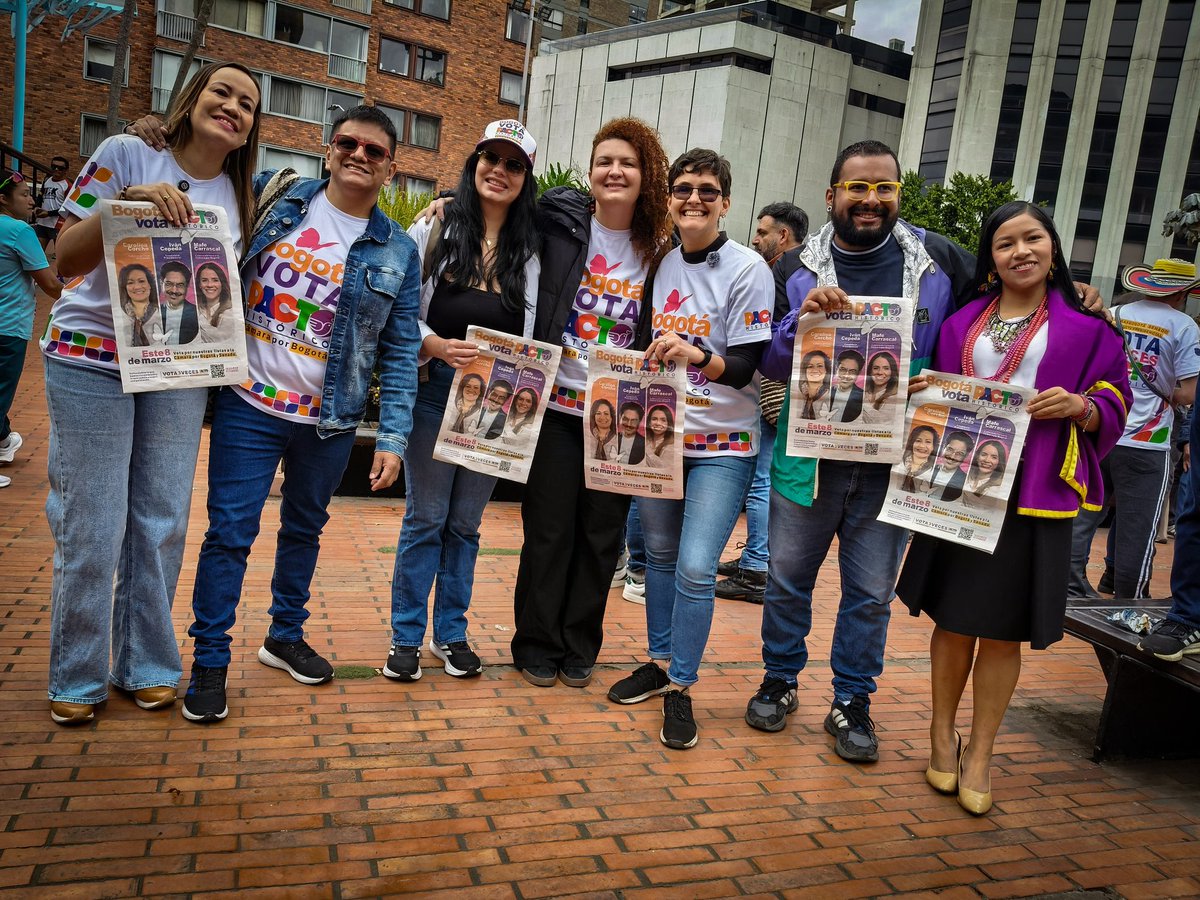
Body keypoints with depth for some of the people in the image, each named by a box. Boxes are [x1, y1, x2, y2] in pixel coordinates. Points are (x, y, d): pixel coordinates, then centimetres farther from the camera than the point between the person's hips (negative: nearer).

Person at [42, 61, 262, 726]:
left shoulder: (236, 197, 7)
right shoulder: (125, 155, -6)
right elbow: (67, 259, -9)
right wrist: (126, 202, -23)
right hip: (91, 359, -4)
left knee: (163, 522, 7)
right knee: (92, 526, -1)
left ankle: (145, 663, 23)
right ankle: (77, 676, 17)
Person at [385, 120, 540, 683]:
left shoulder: (531, 251, 7)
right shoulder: (434, 230, 2)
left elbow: (536, 333, 5)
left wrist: (527, 386, -10)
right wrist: (435, 345, -18)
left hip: (499, 403, 2)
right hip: (436, 393, -2)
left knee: (466, 523, 12)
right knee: (425, 518, 4)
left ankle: (450, 632, 26)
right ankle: (406, 636, 18)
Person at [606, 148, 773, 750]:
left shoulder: (748, 269, -9)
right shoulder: (661, 264, 6)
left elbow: (744, 367, -14)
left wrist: (697, 356, -31)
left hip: (722, 445, -5)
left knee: (696, 569, -9)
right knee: (660, 554, 14)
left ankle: (681, 688, 7)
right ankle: (659, 663, 31)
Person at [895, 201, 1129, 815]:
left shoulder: (1086, 326, 5)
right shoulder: (962, 322, 11)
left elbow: (1113, 410, 6)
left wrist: (1080, 406, -15)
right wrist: (925, 397, -5)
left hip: (1033, 496, -1)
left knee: (1003, 630, 4)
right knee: (953, 618, 8)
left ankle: (979, 752, 21)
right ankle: (942, 735, 26)